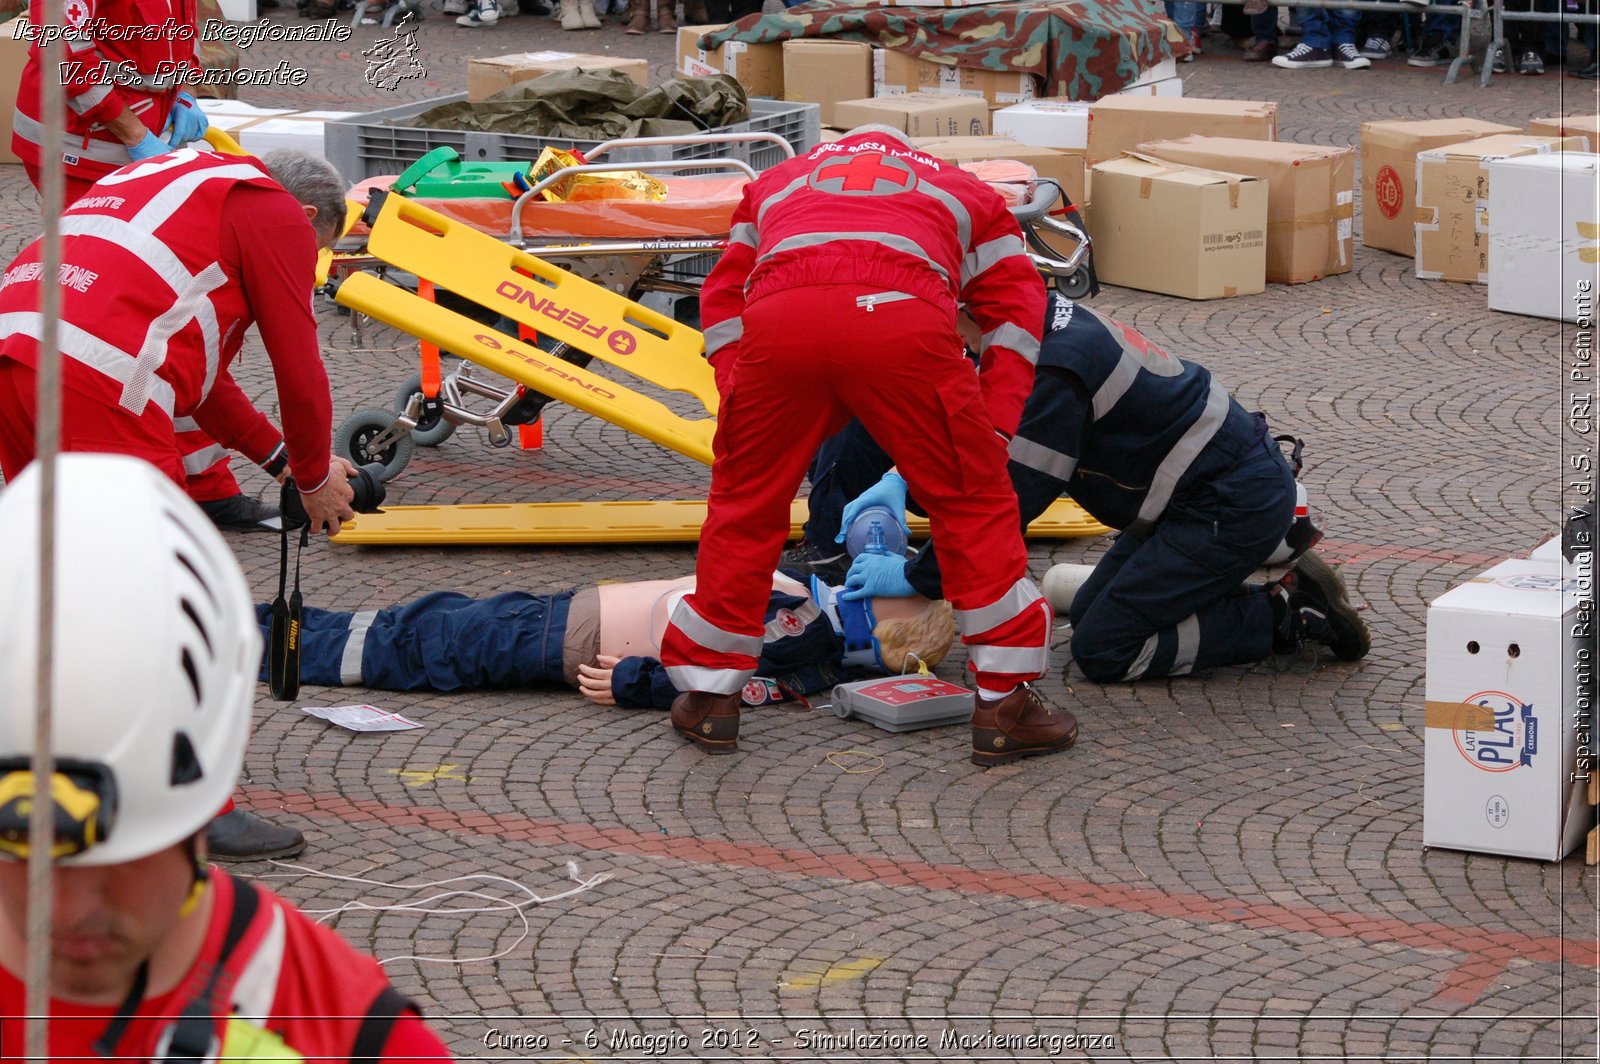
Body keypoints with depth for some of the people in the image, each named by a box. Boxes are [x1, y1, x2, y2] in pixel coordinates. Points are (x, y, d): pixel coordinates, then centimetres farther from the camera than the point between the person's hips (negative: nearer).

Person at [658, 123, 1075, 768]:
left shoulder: (776, 184, 44)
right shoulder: (965, 191, 40)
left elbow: (722, 299, 32)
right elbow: (1015, 311, 27)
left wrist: (741, 406, 25)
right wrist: (988, 438, 19)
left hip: (775, 321, 2)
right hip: (903, 317, -1)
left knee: (743, 504, 19)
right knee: (975, 505, 13)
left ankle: (708, 699, 27)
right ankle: (1005, 705, 15)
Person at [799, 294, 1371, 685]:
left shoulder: (1056, 370, -27)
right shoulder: (1045, 319, 2)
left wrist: (913, 576, -16)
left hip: (1234, 505, -10)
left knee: (1103, 650, -7)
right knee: (1088, 613, 15)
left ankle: (1285, 611, -4)